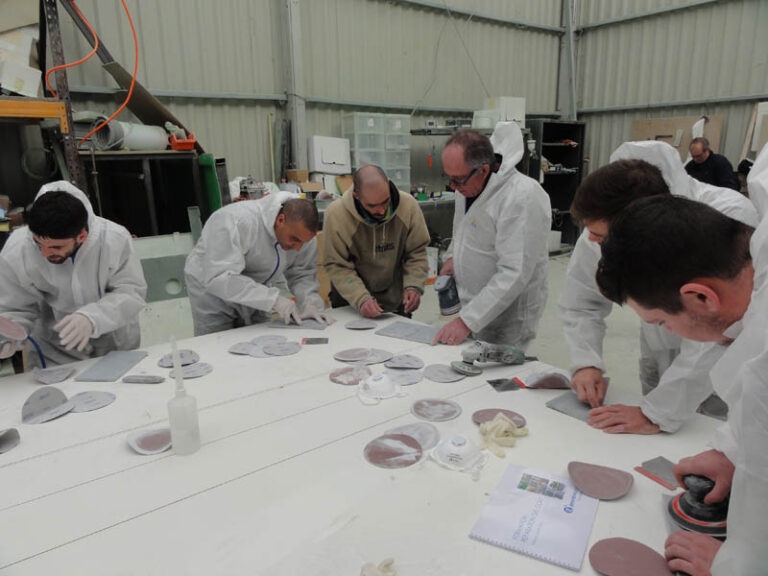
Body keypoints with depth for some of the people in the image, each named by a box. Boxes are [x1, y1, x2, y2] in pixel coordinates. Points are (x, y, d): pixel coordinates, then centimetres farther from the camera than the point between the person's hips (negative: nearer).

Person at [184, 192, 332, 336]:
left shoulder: (303, 232, -16)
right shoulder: (235, 221, -34)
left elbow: (302, 275, -7)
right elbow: (218, 278, -39)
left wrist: (310, 303, -28)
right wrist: (273, 298, -43)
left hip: (254, 296, 5)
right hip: (210, 288, -5)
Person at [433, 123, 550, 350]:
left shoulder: (523, 198, -26)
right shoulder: (469, 185, 1)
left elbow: (514, 274, -28)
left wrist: (466, 322, -28)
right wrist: (453, 257, 5)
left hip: (506, 317, -7)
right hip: (470, 304, 8)